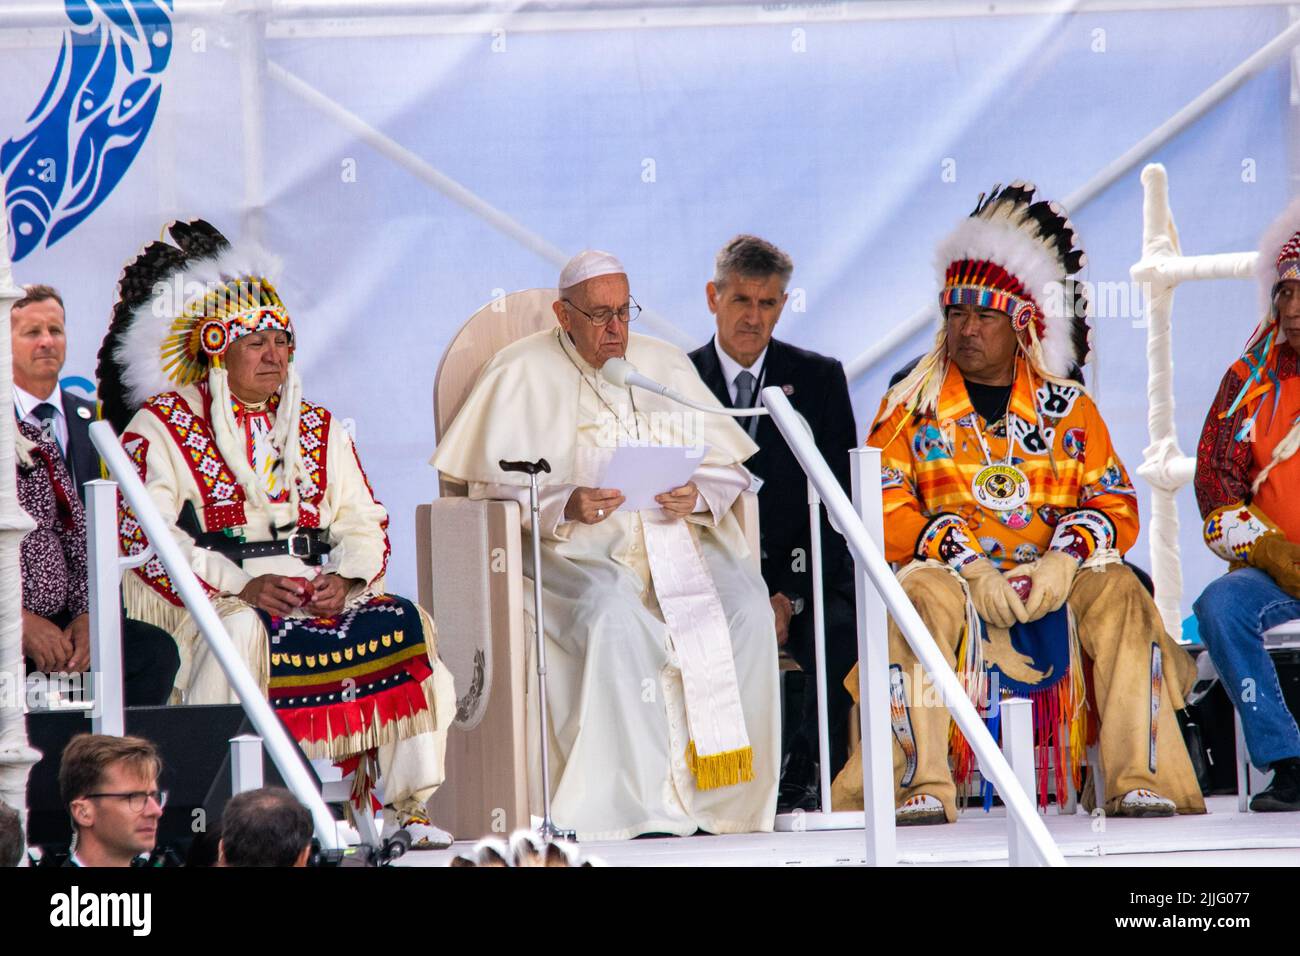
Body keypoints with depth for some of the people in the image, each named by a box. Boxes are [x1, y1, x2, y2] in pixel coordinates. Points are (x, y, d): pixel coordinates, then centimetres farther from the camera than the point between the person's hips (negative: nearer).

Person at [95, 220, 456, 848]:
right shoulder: (161, 429, 4)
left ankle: (407, 805, -21)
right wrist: (241, 586, -19)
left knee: (403, 623, -20)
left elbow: (364, 526, 15)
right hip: (208, 598, -4)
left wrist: (343, 577, -9)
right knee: (244, 632, -38)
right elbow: (145, 538, -8)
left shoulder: (318, 429, 20)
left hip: (319, 588, 4)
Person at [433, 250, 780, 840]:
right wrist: (565, 507, -19)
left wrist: (697, 495, -9)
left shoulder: (665, 365, 19)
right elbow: (493, 483, -1)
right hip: (572, 549, -4)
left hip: (676, 540, 4)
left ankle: (724, 795, -21)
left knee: (744, 607, -26)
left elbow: (726, 464, 15)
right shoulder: (522, 374, 7)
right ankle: (641, 800, -32)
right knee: (614, 616, -36)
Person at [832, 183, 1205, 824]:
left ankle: (1141, 778, -31)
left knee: (1117, 591, -28)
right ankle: (921, 785, -38)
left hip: (1055, 579, 2)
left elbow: (1115, 504, 6)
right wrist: (968, 568, -18)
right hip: (949, 574, -1)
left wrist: (1064, 558, -17)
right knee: (919, 595, -35)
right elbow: (885, 508, -4)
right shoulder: (911, 406, 8)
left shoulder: (1067, 408, 13)